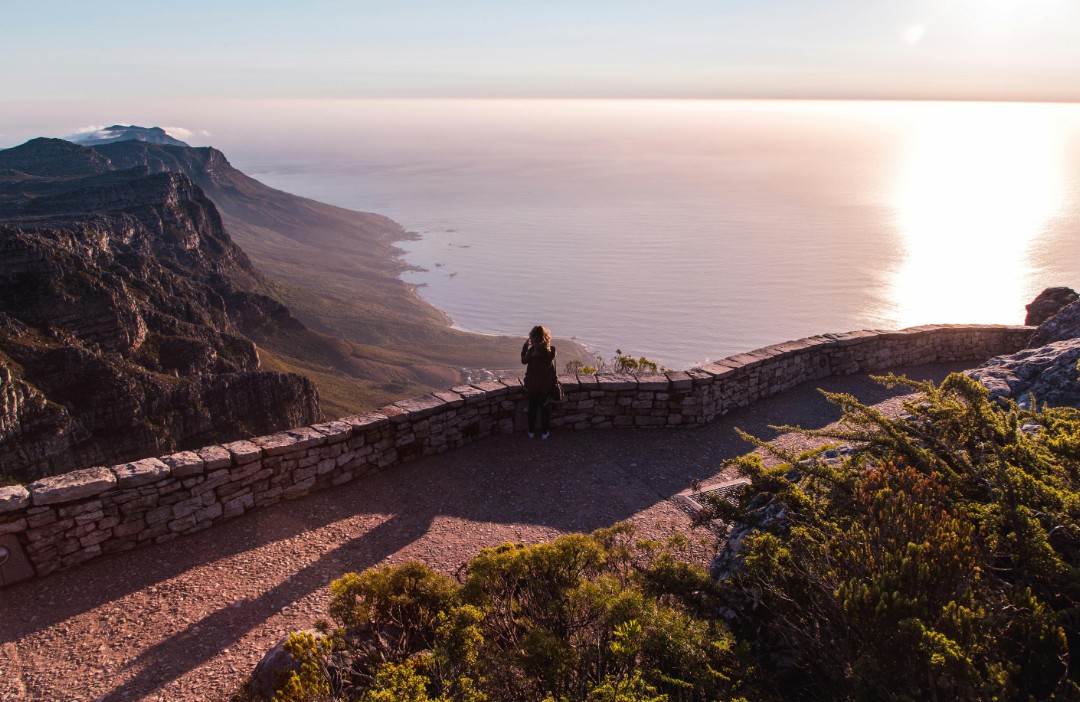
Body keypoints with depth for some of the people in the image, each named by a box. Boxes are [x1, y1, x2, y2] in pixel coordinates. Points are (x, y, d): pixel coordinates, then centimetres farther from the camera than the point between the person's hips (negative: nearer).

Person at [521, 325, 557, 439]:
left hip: (533, 384, 0)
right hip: (547, 385, 1)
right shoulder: (552, 350, -15)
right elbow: (552, 366, 0)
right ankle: (545, 432, 23)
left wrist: (525, 346, 5)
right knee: (545, 408, 14)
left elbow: (524, 361, 0)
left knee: (532, 408, 16)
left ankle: (531, 431, 27)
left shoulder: (531, 350, -19)